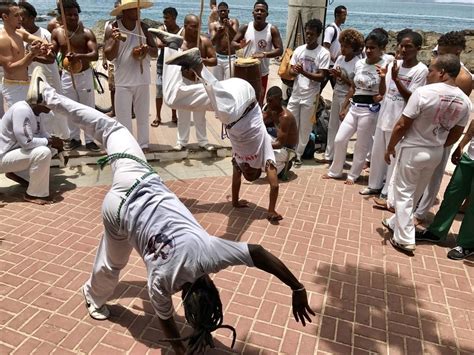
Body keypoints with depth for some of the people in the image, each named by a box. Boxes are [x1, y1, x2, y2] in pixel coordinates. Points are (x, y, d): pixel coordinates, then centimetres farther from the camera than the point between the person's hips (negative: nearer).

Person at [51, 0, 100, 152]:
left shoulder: (86, 32, -8)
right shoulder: (57, 32, 1)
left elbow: (95, 55, -19)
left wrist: (80, 56, -36)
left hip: (85, 75, -3)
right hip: (67, 75, 3)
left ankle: (89, 140, 15)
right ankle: (74, 138, 25)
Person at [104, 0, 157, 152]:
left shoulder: (143, 27, 3)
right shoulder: (113, 28, -6)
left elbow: (156, 52, 6)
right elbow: (109, 56, -12)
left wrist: (148, 49, -16)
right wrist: (116, 41, -30)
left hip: (142, 80, 3)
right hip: (123, 82, -3)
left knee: (143, 117, 12)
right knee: (123, 119, 1)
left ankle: (143, 146, 24)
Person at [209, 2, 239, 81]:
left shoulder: (234, 21, 4)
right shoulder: (213, 25, 5)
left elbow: (236, 37, -12)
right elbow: (212, 42, -6)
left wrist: (229, 27, -30)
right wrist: (218, 33, -26)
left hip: (231, 58, -2)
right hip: (218, 58, 2)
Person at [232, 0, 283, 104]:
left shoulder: (272, 29, -9)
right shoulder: (245, 27, -4)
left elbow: (280, 50, -13)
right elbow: (233, 42, 1)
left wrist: (264, 54, -30)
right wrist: (239, 45, -25)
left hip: (262, 72, -1)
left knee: (259, 101, 10)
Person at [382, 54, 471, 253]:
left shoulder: (424, 92, -21)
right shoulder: (465, 101, -3)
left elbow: (402, 125, -18)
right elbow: (456, 134, 6)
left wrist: (390, 147, -5)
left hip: (413, 150, -6)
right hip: (436, 153, 6)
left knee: (404, 192, 6)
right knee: (415, 192, 20)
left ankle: (405, 239, 7)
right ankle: (396, 223, 38)